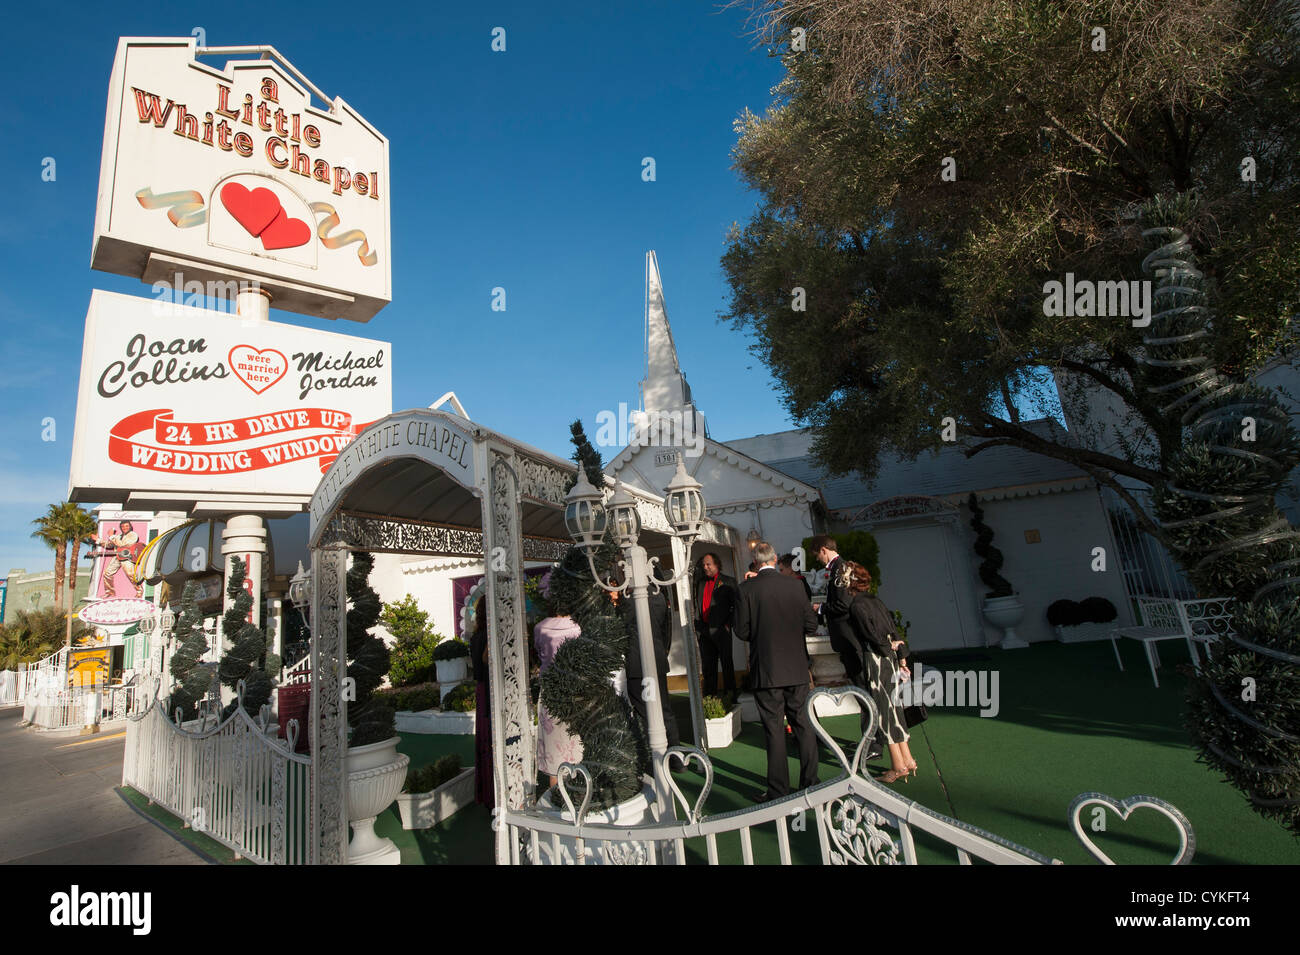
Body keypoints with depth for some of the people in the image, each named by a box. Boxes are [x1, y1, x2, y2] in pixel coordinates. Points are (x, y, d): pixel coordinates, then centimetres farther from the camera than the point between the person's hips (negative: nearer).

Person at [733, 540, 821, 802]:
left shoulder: (747, 589, -10)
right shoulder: (794, 586, -2)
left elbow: (742, 631, -9)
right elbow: (811, 625, 0)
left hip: (766, 670, -3)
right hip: (797, 669, 3)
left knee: (773, 728, 4)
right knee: (802, 723, 14)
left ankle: (778, 790, 11)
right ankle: (810, 782, 23)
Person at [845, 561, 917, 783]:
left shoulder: (856, 605, -12)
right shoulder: (875, 600, 12)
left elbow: (872, 634, -16)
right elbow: (893, 630, 13)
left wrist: (887, 649, 1)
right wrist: (900, 659, 14)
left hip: (875, 659, -8)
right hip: (889, 659, 8)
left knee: (884, 709, 0)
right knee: (892, 707, 15)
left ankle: (898, 766, 5)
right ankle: (907, 759, 20)